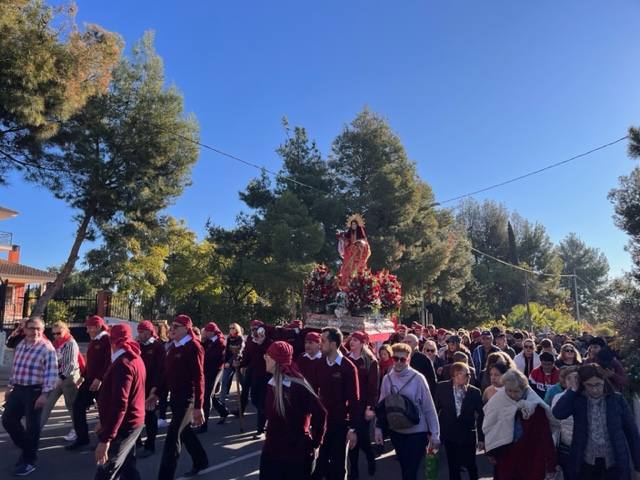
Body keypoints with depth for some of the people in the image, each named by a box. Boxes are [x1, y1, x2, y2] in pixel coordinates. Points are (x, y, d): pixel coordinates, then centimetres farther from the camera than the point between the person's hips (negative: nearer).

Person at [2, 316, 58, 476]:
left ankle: (29, 461, 20)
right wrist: (10, 387, 19)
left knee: (32, 426, 3)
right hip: (18, 390, 7)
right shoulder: (20, 345, 9)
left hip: (35, 391, -7)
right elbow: (15, 368, 20)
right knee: (8, 420, 12)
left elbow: (51, 373, -18)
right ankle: (27, 448, 34)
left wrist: (44, 394, -22)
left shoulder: (47, 348, -14)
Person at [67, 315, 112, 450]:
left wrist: (100, 379, -26)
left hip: (102, 382, -9)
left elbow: (109, 363, -23)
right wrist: (84, 376, 16)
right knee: (78, 405, 7)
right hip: (90, 379, 9)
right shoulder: (93, 341, 14)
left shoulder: (108, 340, -15)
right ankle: (82, 437, 19)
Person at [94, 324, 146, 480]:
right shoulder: (135, 359, 11)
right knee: (127, 467, 17)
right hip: (132, 422, 10)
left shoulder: (123, 363, -21)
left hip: (123, 426, -10)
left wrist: (105, 439, -29)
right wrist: (106, 423, 23)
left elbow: (119, 404, -28)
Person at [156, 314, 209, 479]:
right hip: (175, 397, 9)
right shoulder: (174, 347, 10)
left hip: (188, 398, -9)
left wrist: (198, 406, -22)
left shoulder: (194, 347, -16)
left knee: (173, 437, -7)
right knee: (184, 431, 21)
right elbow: (168, 373, 16)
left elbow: (198, 378, -20)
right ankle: (201, 461, 40)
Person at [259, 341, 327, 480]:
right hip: (272, 451, 6)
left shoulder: (298, 386, -21)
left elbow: (320, 413, -21)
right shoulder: (272, 384, 2)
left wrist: (315, 442, -10)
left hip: (297, 454, -6)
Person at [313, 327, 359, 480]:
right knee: (320, 461, 13)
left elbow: (353, 399, -11)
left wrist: (352, 428, -12)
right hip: (321, 421, 4)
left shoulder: (348, 367, -13)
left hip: (340, 423, -3)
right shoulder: (320, 364, 0)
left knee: (338, 464, 11)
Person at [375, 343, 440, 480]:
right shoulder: (387, 379, -4)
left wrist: (434, 433, -8)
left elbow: (429, 408, -10)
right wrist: (378, 427, 2)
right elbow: (382, 406, 5)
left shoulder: (418, 378, -14)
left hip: (417, 432, -4)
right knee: (404, 468, 19)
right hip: (396, 431, 4)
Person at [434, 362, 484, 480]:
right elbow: (435, 410, -2)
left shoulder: (475, 392, -10)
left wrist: (481, 438, -2)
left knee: (471, 466, 13)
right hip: (449, 434, 0)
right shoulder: (442, 388, -10)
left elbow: (480, 416, -4)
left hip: (468, 435, 0)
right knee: (453, 467, 12)